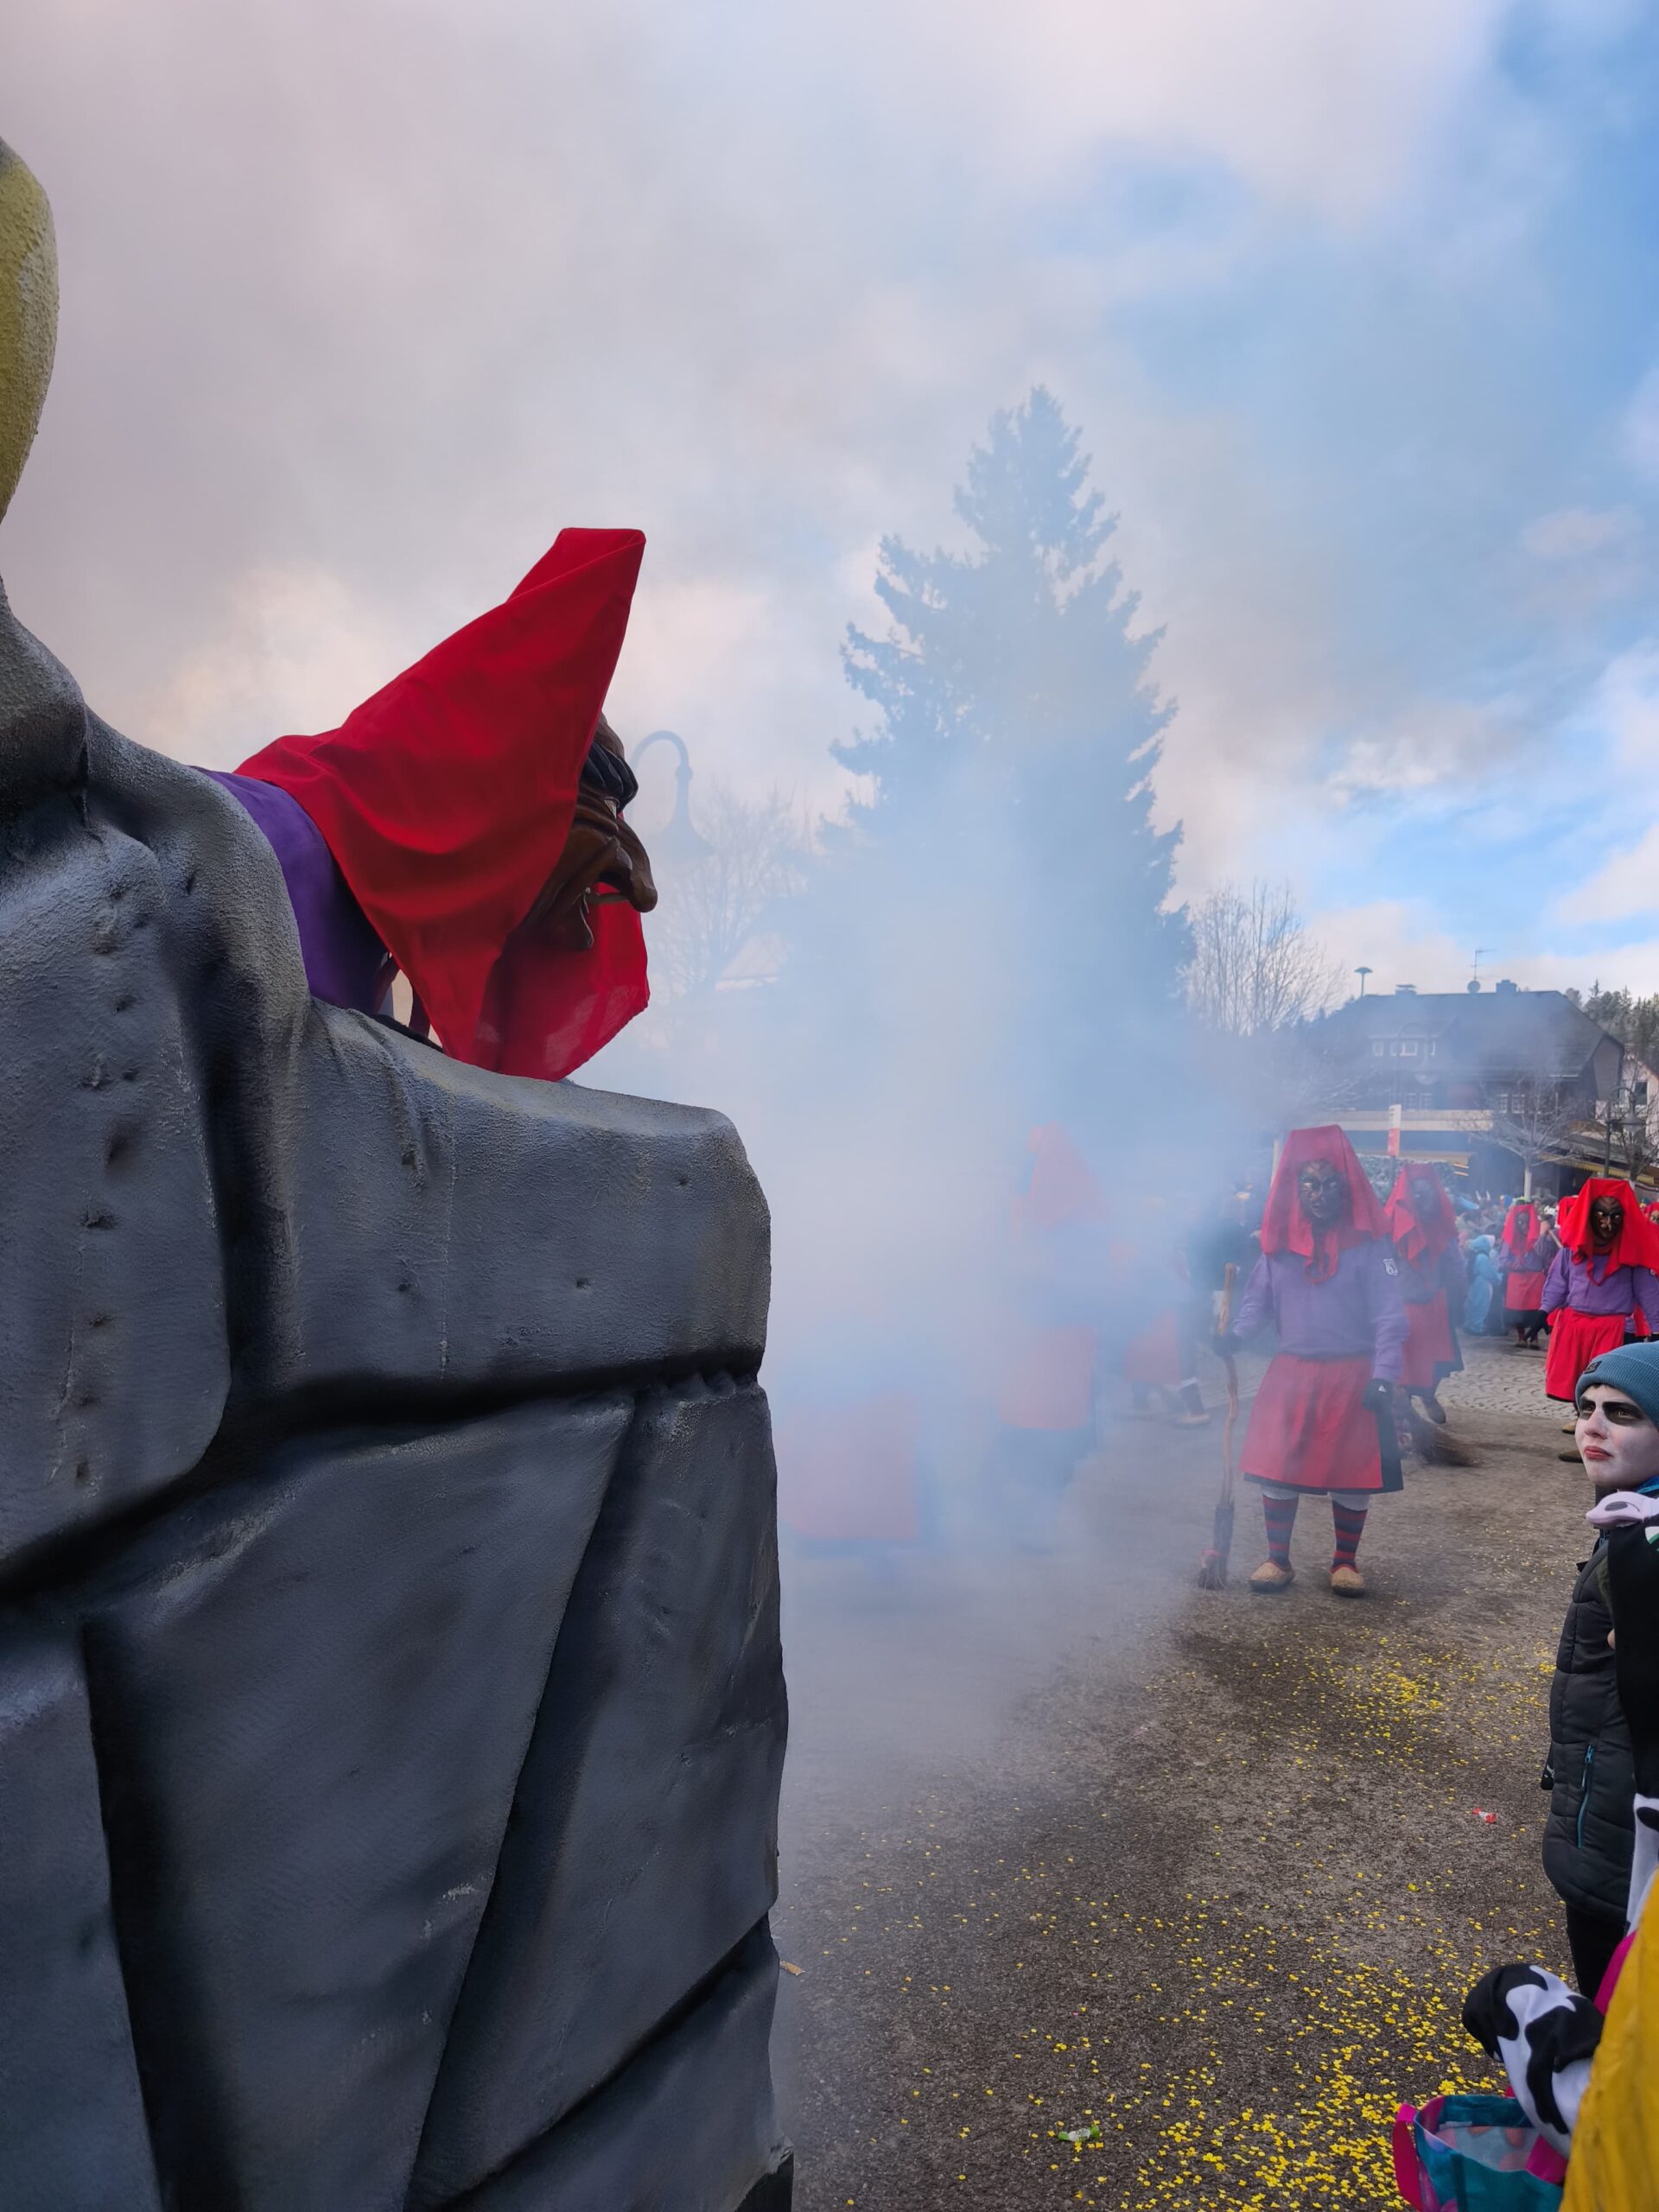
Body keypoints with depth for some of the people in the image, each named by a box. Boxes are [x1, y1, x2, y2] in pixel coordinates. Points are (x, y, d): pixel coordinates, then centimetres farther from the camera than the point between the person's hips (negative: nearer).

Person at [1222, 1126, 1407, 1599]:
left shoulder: (1369, 1242, -6)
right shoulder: (1279, 1239, 4)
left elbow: (1389, 1317, -7)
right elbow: (1258, 1298, 11)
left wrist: (1383, 1376, -15)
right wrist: (1237, 1333, -8)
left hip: (1352, 1376, -2)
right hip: (1290, 1372, 3)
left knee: (1351, 1474, 7)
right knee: (1276, 1470, 3)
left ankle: (1346, 1561, 26)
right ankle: (1277, 1560, 19)